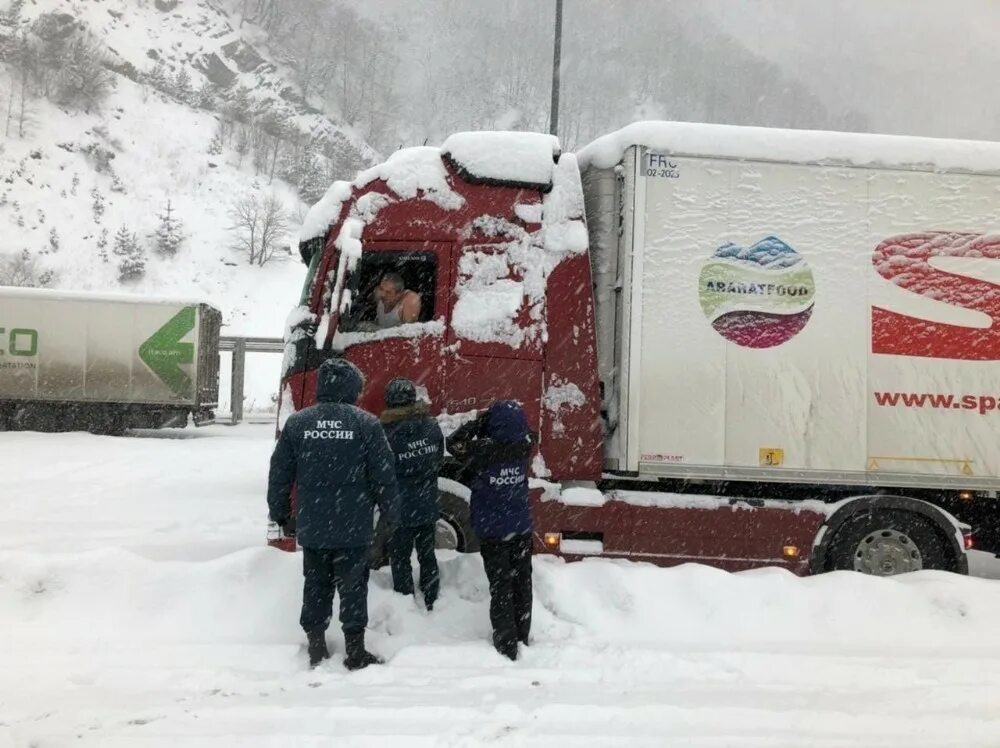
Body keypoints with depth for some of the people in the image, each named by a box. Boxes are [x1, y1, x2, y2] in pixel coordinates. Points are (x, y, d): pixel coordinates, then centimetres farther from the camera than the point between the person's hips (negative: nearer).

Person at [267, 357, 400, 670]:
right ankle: (355, 651, 12)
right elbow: (383, 476, -4)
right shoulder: (366, 424, -7)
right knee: (352, 587, 7)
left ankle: (317, 648, 19)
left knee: (316, 586, 13)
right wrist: (392, 515, 8)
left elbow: (279, 474, 4)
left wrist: (280, 514, 17)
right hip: (353, 527, -2)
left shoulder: (296, 423, 0)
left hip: (311, 527, 2)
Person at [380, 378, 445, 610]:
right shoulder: (432, 427, -5)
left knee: (400, 559, 9)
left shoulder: (387, 433, -20)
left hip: (401, 510, -5)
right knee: (427, 555, 18)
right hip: (428, 506, 5)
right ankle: (430, 604, 28)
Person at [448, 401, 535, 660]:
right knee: (522, 582, 15)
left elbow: (454, 443, -4)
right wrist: (511, 416, 1)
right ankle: (522, 637, 26)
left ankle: (506, 645, 6)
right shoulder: (524, 447, -10)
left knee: (501, 586, 4)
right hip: (522, 529, 3)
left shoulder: (483, 451, -21)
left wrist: (482, 420, -6)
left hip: (493, 532, -3)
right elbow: (528, 434, 14)